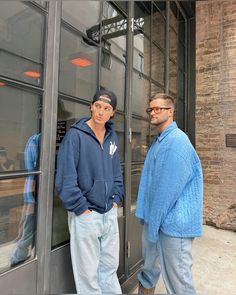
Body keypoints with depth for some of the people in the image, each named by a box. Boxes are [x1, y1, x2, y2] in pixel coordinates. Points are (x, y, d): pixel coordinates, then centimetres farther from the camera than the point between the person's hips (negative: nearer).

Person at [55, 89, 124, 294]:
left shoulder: (112, 136, 7)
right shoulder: (75, 135, -12)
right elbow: (65, 177, -15)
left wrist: (116, 199, 6)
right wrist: (81, 208, -14)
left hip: (110, 213, 6)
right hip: (85, 214, -5)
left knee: (110, 267, 21)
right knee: (88, 272, 11)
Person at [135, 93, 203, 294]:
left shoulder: (177, 141, -18)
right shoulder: (159, 141, 11)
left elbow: (169, 188, -22)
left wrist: (153, 223, -14)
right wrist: (148, 217, 15)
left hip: (173, 222, -9)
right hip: (156, 218, 9)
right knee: (149, 266, 24)